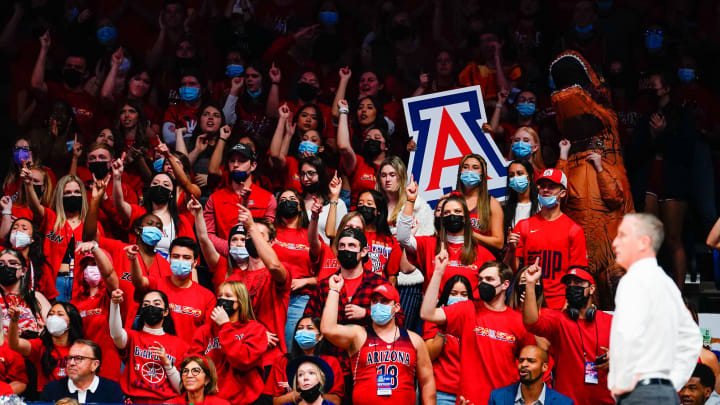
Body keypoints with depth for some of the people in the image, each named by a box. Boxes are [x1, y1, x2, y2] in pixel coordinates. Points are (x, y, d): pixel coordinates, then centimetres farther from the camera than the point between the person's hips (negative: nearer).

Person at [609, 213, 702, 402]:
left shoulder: (635, 280, -9)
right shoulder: (667, 282, 20)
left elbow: (628, 334, -26)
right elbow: (692, 338, 28)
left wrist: (624, 382, -16)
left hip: (641, 393, -9)